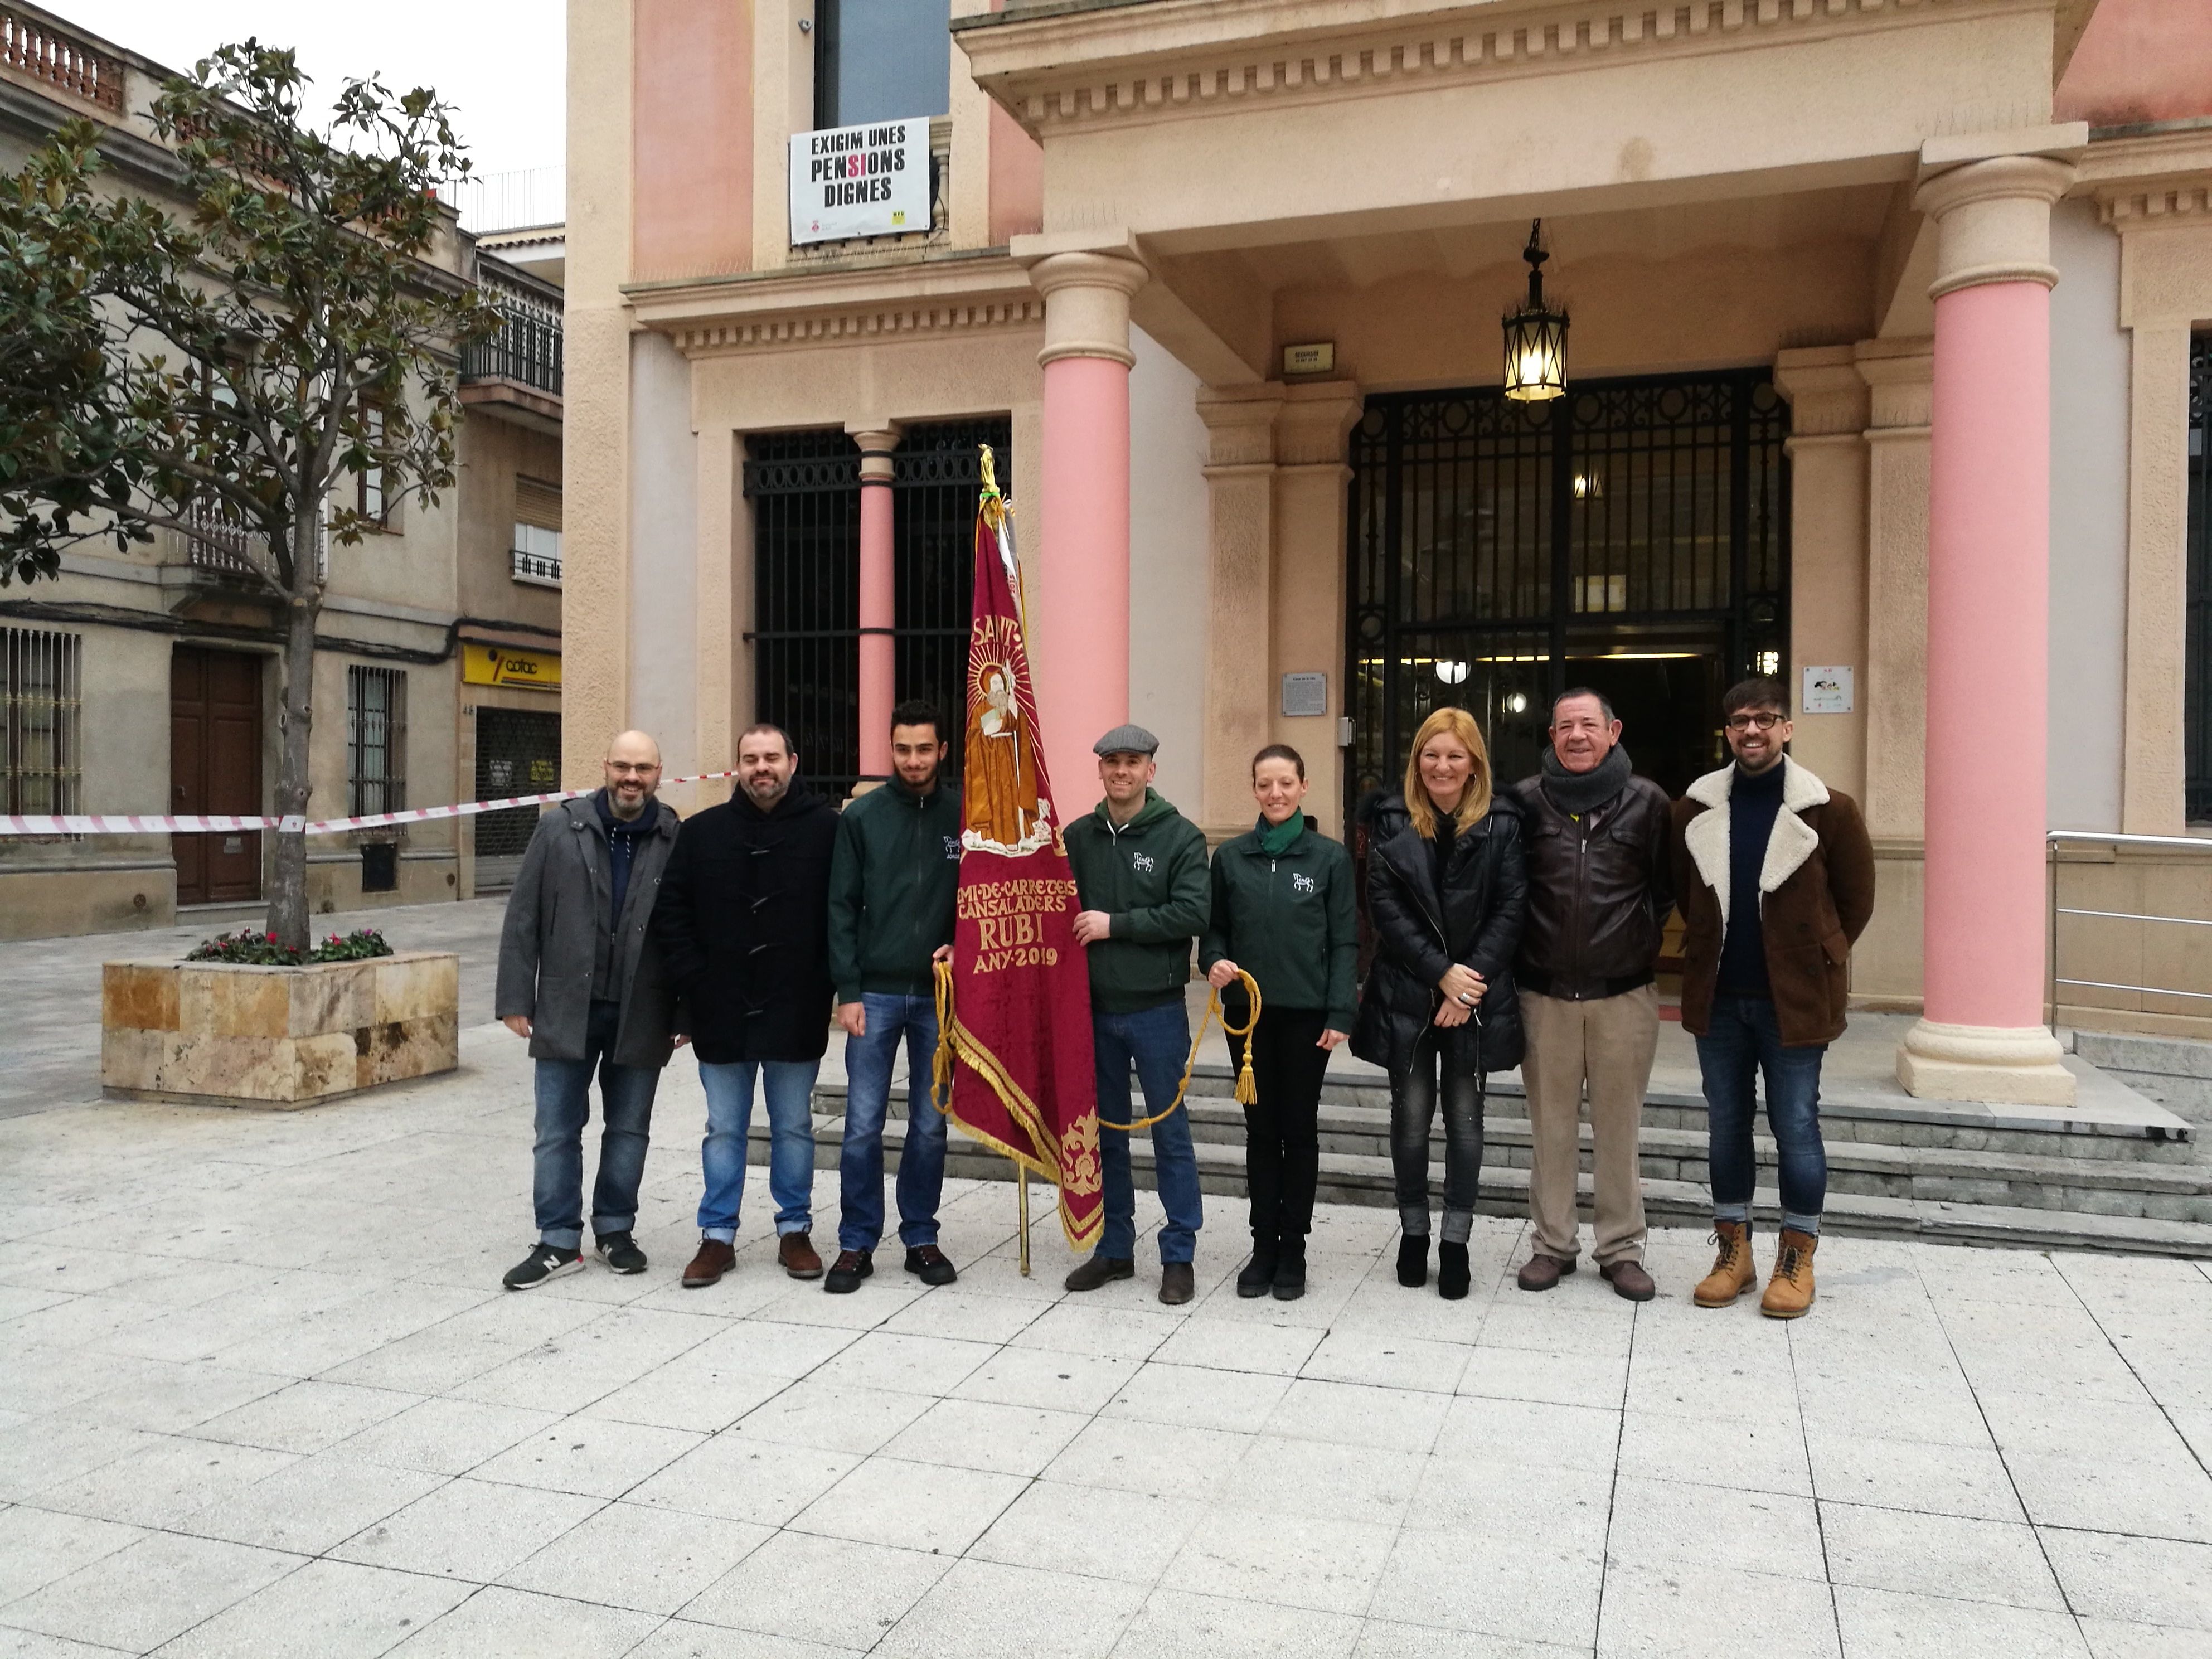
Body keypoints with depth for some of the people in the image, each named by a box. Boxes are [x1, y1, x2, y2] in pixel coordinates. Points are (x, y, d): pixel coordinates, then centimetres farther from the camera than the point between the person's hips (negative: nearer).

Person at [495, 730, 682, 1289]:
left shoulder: (676, 841, -2)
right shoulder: (561, 829, 0)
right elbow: (523, 918, 1)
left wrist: (687, 1012, -1)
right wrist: (516, 998, -2)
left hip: (642, 1014, 0)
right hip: (567, 1008, 0)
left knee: (629, 1130, 12)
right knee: (557, 1132, 6)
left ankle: (615, 1230, 28)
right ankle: (560, 1242, 17)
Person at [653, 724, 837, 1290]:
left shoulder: (826, 828, -4)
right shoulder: (703, 832, 2)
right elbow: (670, 910, 4)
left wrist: (826, 981, -8)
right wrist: (694, 981, -4)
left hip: (796, 1010, -1)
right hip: (723, 1011, 2)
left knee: (794, 1127, 11)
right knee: (724, 1130, 11)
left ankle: (794, 1230, 24)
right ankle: (718, 1235, 21)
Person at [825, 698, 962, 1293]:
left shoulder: (965, 816, 1)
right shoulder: (862, 816, 1)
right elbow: (842, 907, 0)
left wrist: (961, 946, -9)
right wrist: (847, 990, -5)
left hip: (939, 993, 1)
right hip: (875, 993, 0)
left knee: (930, 1126, 9)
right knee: (863, 1126, 2)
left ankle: (921, 1238, 22)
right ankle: (856, 1244, 15)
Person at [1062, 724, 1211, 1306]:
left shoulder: (1181, 836, -5)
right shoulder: (1078, 837, 6)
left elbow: (1193, 913, -16)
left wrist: (1115, 924, -16)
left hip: (1156, 1007, -4)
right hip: (1093, 1006, 4)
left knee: (1170, 1132, 4)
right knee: (1105, 1131, 12)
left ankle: (1179, 1255, 14)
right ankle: (1115, 1248, 25)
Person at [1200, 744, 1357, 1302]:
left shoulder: (1330, 857, -2)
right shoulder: (1231, 857, 4)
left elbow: (1345, 942, -2)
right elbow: (1214, 928, 11)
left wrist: (1340, 1014, -8)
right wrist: (1215, 962, -10)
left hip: (1306, 1013, -2)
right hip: (1248, 1010, 2)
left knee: (1299, 1129, 7)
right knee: (1261, 1129, 9)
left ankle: (1293, 1247, 18)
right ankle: (1264, 1244, 19)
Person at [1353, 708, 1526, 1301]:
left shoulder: (1501, 822, 0)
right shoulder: (1393, 822, 1)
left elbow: (1510, 908, -4)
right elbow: (1385, 907, -5)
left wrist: (1471, 979, -13)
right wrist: (1441, 973, -13)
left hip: (1476, 994, 0)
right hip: (1407, 994, 0)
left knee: (1465, 1118, 6)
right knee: (1411, 1115, 7)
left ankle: (1456, 1242, 17)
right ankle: (1414, 1232, 23)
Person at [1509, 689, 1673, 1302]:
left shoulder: (1647, 802, 0)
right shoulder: (1525, 801, 2)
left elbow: (1669, 890, 8)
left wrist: (1642, 944, 3)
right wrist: (1522, 953, 5)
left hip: (1624, 993, -1)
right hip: (1544, 992, 1)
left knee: (1620, 1125, 7)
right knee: (1551, 1124, 9)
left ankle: (1622, 1247, 20)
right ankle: (1553, 1243, 21)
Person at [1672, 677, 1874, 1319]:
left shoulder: (1828, 810, -6)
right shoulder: (1696, 808, 3)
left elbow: (1856, 898, 2)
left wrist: (1817, 962, 3)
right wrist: (1713, 949, 12)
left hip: (1793, 999, -3)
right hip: (1718, 997, 3)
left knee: (1796, 1129, 3)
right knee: (1727, 1126, 11)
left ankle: (1796, 1260, 17)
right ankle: (1734, 1252, 24)